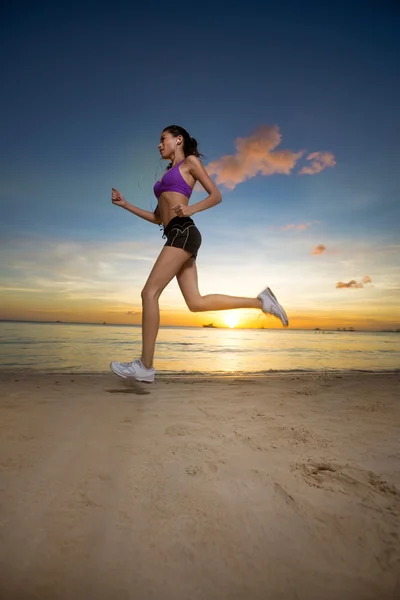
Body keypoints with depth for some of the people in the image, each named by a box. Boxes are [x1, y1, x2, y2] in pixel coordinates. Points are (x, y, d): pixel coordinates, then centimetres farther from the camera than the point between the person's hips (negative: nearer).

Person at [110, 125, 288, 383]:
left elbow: (216, 195, 2)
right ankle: (261, 301, 2)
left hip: (183, 232, -9)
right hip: (177, 236, 9)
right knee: (196, 302, -2)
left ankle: (145, 366, -9)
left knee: (149, 293, -13)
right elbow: (158, 217, 27)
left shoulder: (190, 161, 11)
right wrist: (125, 204, 23)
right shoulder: (168, 174, 31)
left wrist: (190, 209, -14)